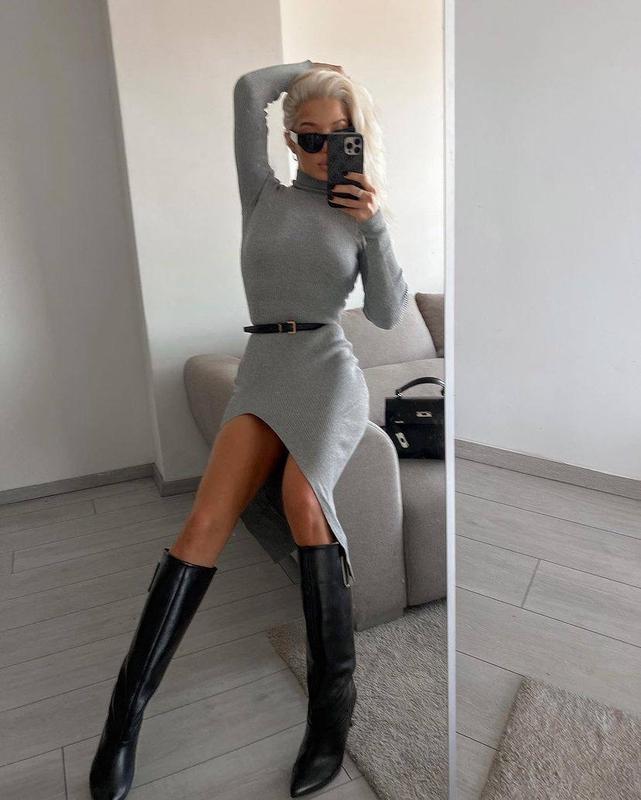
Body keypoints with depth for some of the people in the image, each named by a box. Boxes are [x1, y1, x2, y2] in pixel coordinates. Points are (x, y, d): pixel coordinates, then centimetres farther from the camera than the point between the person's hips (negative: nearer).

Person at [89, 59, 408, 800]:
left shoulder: (359, 215, 15)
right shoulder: (264, 194, 16)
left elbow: (388, 313, 3)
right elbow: (248, 89, 8)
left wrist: (374, 223, -4)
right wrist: (315, 66, 23)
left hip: (328, 369, 0)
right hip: (261, 371, 1)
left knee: (302, 499, -31)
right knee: (208, 518, -22)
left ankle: (333, 699, -20)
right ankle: (127, 708, -15)